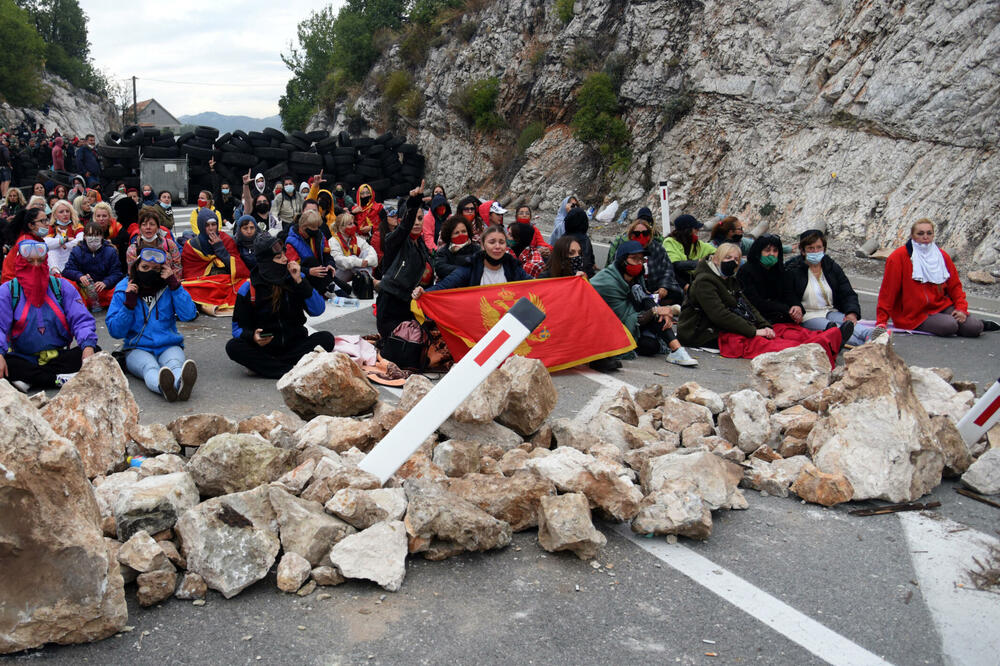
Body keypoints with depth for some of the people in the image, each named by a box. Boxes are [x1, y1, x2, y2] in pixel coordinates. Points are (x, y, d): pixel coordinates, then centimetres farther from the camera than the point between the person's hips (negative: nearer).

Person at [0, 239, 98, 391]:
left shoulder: (62, 286, 8)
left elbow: (81, 320, -1)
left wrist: (88, 345, -22)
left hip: (59, 356, 2)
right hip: (23, 359, -2)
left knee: (95, 352, -24)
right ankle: (59, 379, -26)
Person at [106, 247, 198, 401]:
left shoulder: (169, 287, 7)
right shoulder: (123, 290, 5)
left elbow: (188, 315, -9)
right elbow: (115, 331, 1)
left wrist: (174, 284, -10)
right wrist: (129, 303, -11)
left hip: (169, 346, 1)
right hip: (137, 349, -1)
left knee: (174, 364, -35)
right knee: (149, 367, -35)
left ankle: (181, 384, -71)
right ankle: (163, 387, -71)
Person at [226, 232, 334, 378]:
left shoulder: (294, 278, 2)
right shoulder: (249, 289, -3)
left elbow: (317, 310, -7)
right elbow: (239, 327, 0)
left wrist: (300, 281, -15)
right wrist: (253, 336, -23)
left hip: (295, 345, 1)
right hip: (264, 348, -1)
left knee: (327, 338, -25)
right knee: (233, 347, -28)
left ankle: (266, 365, -31)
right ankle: (291, 370, -34)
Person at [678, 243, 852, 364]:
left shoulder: (730, 281, 19)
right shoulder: (704, 282, -11)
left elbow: (748, 307, 12)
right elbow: (719, 315, -22)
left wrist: (765, 326, -7)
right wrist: (754, 331, -23)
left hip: (730, 327, 10)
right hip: (709, 335, -10)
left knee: (781, 330, -6)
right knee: (760, 343, -29)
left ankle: (832, 338, -22)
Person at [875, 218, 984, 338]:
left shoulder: (942, 256, 8)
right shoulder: (899, 257, -8)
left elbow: (955, 285, 14)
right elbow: (887, 291, -10)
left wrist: (961, 308, -2)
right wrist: (881, 322, -12)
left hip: (941, 306, 5)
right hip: (915, 315, -5)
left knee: (974, 328, -14)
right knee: (949, 326, -28)